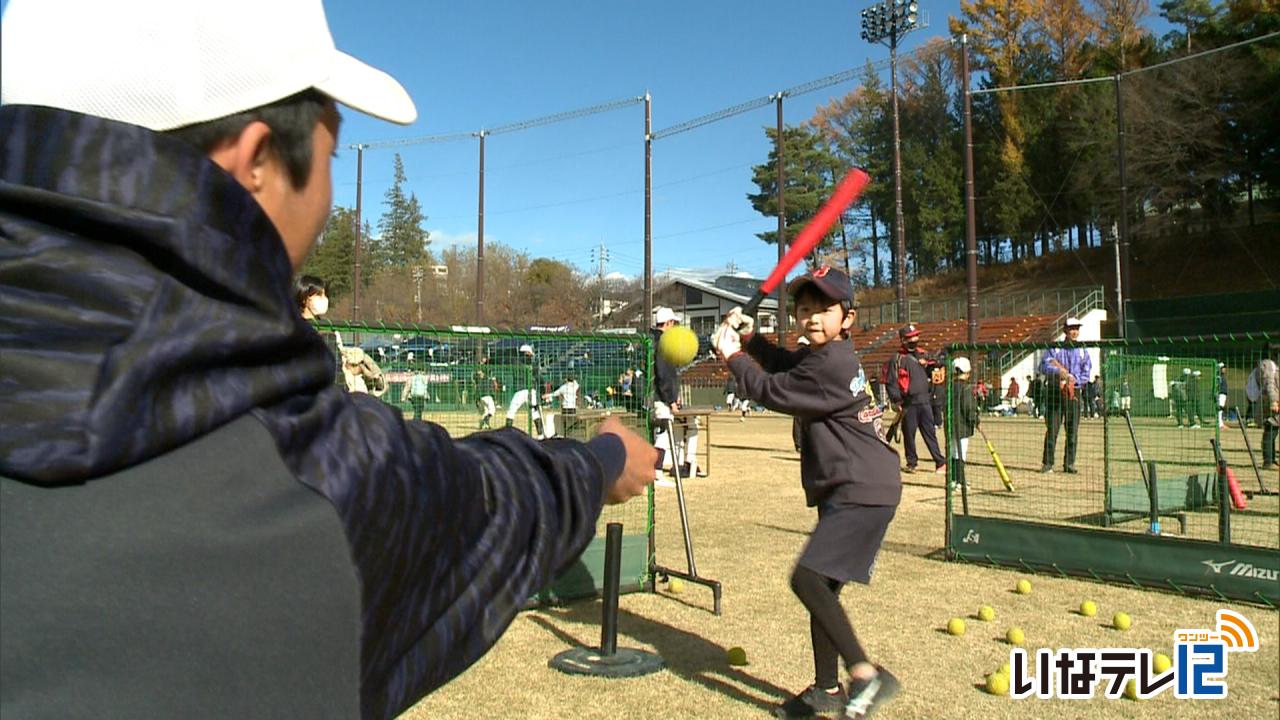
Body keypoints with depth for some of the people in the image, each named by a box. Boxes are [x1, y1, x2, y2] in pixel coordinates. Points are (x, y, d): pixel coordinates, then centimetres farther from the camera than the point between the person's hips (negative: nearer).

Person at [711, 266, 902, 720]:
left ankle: (866, 677, -14)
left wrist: (732, 357, 2)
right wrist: (750, 337, 18)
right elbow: (787, 365, 31)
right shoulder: (823, 355, 12)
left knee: (808, 579, -18)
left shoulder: (833, 364, -18)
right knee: (821, 586, 14)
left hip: (862, 490, -11)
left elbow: (771, 391, -12)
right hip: (849, 491, 11)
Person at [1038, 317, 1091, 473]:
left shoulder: (1083, 351, 11)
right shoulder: (1055, 348, 6)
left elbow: (1086, 373, 4)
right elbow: (1043, 366, -6)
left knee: (1073, 430, 1)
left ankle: (1069, 463, 9)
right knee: (1052, 428, -4)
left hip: (1074, 392, 2)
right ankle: (1047, 463, 0)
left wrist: (1074, 380, -14)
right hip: (1054, 391, -2)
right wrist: (1058, 371, -23)